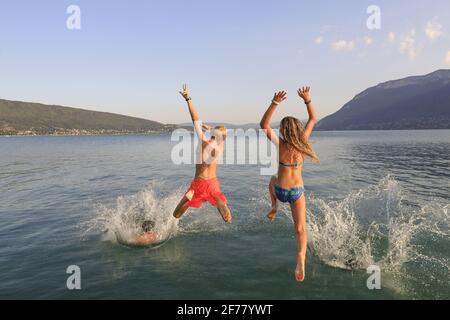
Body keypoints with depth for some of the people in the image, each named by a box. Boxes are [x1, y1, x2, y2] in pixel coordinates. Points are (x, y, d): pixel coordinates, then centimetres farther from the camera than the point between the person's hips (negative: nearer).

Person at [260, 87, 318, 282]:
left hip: (281, 191, -1)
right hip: (297, 192, 1)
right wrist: (307, 100, -1)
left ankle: (274, 209, 30)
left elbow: (263, 124, -9)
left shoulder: (280, 143, -14)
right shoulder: (302, 141, -8)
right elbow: (313, 120, 5)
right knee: (301, 229, 6)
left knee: (273, 180, 37)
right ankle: (301, 256, -18)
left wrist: (275, 103, -16)